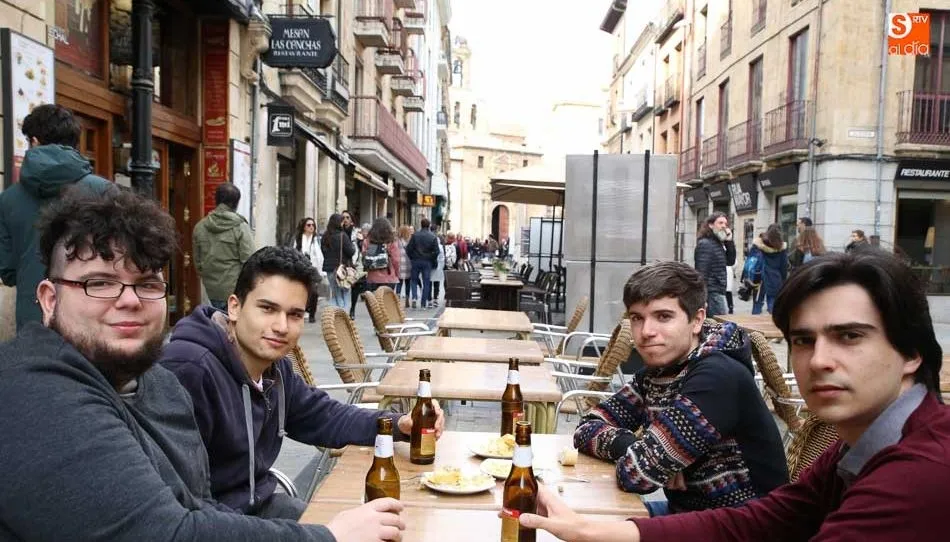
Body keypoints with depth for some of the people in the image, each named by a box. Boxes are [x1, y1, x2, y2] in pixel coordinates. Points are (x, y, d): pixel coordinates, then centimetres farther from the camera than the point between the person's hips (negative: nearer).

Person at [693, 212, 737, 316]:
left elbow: (730, 261, 17)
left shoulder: (718, 243, 16)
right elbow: (702, 273, -19)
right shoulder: (705, 244, -13)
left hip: (718, 293, 10)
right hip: (712, 294, -10)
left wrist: (729, 242, 5)